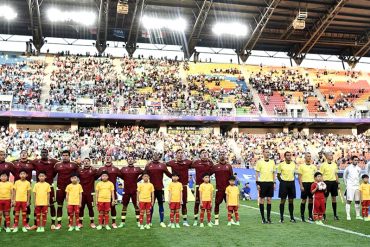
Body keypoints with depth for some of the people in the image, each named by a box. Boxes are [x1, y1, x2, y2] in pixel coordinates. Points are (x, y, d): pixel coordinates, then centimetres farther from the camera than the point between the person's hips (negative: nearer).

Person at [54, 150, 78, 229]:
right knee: (59, 206, 5)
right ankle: (59, 223, 11)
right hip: (60, 188, 1)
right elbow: (53, 174, 12)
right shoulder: (57, 165, 7)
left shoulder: (74, 165, 3)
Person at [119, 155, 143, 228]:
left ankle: (138, 221, 14)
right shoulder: (123, 169, 5)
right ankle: (123, 222, 13)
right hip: (126, 191, 1)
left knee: (136, 205, 5)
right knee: (124, 206, 6)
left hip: (134, 191, -1)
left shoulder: (137, 169, 1)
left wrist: (137, 180, 6)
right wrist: (126, 180, 8)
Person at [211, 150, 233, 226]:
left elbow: (231, 177, 9)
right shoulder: (215, 166, 4)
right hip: (219, 189, -2)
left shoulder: (229, 166, 9)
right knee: (217, 203, -1)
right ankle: (216, 219, 7)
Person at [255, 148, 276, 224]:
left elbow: (273, 173, 14)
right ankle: (263, 218, 7)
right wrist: (257, 183, -9)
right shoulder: (259, 162, -3)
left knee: (269, 200, 6)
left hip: (270, 183, 4)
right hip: (262, 182, -4)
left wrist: (274, 183, 6)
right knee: (262, 199, 0)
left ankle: (269, 217, 13)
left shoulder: (272, 162, 9)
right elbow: (257, 173, -3)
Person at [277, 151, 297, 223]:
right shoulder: (281, 164, -3)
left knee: (291, 200, 7)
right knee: (283, 200, 0)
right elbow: (278, 175, 3)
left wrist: (292, 180, 10)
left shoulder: (294, 164, 7)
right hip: (284, 183, -3)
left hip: (291, 183, 3)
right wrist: (281, 182, -4)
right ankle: (281, 217, 7)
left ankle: (292, 217, 15)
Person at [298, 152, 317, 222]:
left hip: (312, 183, 4)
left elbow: (316, 176, 14)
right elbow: (299, 177, -4)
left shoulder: (313, 166, 12)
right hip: (305, 183, -4)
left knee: (311, 200, 7)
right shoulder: (301, 166, -1)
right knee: (304, 200, -1)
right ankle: (302, 216, 6)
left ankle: (310, 215, 16)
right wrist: (301, 186, -12)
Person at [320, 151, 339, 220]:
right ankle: (323, 214, 10)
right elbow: (321, 175, -7)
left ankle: (335, 214, 14)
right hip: (327, 182, -5)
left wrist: (338, 182, 11)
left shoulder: (334, 164, 11)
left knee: (334, 198, 7)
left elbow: (336, 174, 17)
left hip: (334, 182, 5)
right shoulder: (323, 165, -6)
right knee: (325, 198, 1)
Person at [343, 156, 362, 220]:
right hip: (350, 186, -4)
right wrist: (346, 184, 1)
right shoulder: (348, 168, -4)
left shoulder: (359, 168, 8)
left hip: (357, 186, 5)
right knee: (349, 201, -6)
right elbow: (344, 177, 4)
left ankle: (358, 215, 15)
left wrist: (358, 183, 14)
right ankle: (348, 215, -4)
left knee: (357, 201, 6)